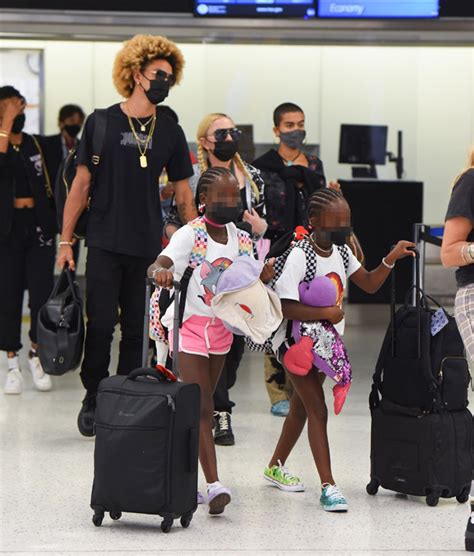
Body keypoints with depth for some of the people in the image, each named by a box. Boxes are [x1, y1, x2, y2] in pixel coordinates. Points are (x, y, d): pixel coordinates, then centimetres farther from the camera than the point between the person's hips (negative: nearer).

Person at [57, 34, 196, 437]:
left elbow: (183, 195, 11)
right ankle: (93, 400, 13)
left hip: (149, 246, 2)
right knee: (101, 325, -4)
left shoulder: (170, 132, 7)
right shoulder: (102, 122, 2)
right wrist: (66, 241, 0)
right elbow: (82, 184, 4)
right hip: (105, 243, -2)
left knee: (137, 330, 4)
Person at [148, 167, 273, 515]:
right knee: (202, 408, -12)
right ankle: (214, 485, -17)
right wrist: (160, 271, -53)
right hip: (190, 327, -6)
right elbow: (156, 266, -29)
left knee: (203, 407, 13)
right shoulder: (189, 235, -15)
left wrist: (260, 277, -10)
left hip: (220, 328, 6)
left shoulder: (236, 234, 3)